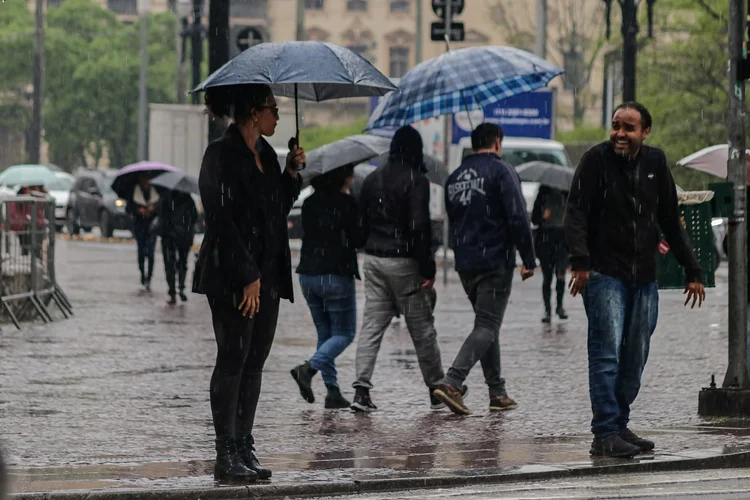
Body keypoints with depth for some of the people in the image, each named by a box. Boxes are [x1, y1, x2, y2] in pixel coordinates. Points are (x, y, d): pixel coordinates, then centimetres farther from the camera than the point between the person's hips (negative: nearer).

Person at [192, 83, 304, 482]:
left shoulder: (265, 154, 14)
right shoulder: (221, 155, -12)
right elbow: (223, 220, -17)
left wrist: (291, 173, 6)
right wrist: (247, 277, -18)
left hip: (267, 275, 8)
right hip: (232, 277, -8)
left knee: (254, 363, 8)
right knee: (233, 359, -6)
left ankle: (244, 449, 12)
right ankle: (226, 456, -3)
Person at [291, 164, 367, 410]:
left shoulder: (310, 203, 7)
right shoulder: (346, 203, -11)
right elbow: (357, 240, -11)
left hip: (307, 276, 6)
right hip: (336, 276, -6)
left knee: (325, 333, 13)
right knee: (344, 333, 3)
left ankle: (333, 391, 7)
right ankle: (308, 368, -20)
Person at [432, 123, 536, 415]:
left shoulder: (455, 177, 14)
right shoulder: (501, 172, -8)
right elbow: (518, 219, -14)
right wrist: (528, 260, -9)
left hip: (465, 264, 7)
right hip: (496, 262, -7)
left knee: (486, 324, 16)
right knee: (487, 327, -7)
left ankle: (498, 393, 15)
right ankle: (452, 383, -23)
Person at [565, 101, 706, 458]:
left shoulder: (655, 163, 8)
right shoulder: (597, 160, -5)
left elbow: (671, 221, 17)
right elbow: (576, 214, -11)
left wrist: (691, 270, 15)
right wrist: (580, 262, -26)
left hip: (644, 278, 5)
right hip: (604, 274, -5)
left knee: (635, 358, 6)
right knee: (607, 354, -11)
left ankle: (619, 426, 16)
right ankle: (605, 435, -12)